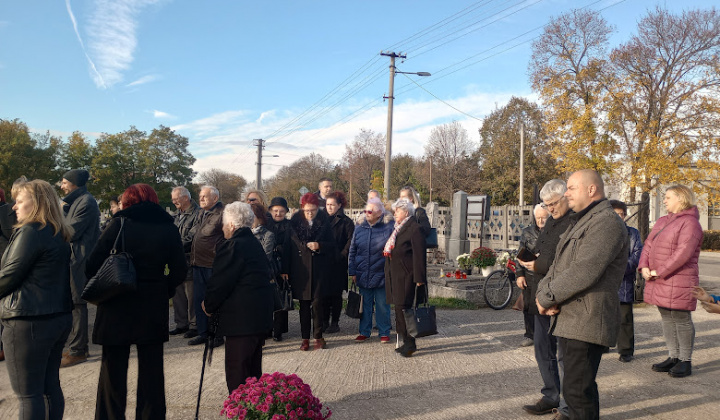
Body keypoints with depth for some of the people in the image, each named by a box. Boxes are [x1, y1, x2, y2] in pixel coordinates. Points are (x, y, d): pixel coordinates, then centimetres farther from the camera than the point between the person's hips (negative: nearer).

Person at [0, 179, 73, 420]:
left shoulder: (30, 232, -15)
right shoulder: (59, 235, 12)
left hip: (29, 322, -9)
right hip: (60, 316, 9)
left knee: (28, 393, 2)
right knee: (50, 386, 16)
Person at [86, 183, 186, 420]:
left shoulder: (120, 224, -6)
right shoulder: (169, 228, 1)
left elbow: (93, 264, -8)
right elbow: (179, 270, 0)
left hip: (117, 305, -2)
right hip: (155, 307, 2)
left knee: (113, 368, 9)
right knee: (151, 367, 12)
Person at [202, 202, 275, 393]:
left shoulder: (232, 247, -16)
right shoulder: (255, 244, 12)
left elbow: (219, 283, -14)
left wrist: (209, 305, 6)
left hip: (241, 319, -10)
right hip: (261, 317, 10)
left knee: (237, 375, -1)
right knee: (253, 371, 20)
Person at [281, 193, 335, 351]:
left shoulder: (324, 222, 1)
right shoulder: (294, 222, 0)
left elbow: (332, 245, 6)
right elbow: (287, 247, 2)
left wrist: (319, 246, -14)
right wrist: (285, 270, -1)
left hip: (318, 270, -1)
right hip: (300, 270, 1)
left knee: (317, 303, -1)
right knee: (304, 304, 7)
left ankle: (318, 336, 13)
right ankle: (305, 338, 16)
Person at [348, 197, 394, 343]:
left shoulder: (388, 229, -5)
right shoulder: (359, 230, 5)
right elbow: (352, 253, 10)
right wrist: (352, 271, 5)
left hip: (381, 276, -3)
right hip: (363, 276, 3)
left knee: (382, 305, 6)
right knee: (365, 305, 12)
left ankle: (384, 332, 19)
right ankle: (364, 332, 23)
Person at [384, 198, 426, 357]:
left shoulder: (415, 228, -11)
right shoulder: (397, 228, 18)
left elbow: (419, 255, -16)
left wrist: (419, 278, -19)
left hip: (406, 276, -9)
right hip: (396, 276, 9)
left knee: (404, 308, -8)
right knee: (400, 308, 11)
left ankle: (409, 344, 2)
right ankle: (407, 342, 20)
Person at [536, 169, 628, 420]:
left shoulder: (607, 223, -13)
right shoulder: (579, 223, 21)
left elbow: (585, 271, -24)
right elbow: (558, 265, 17)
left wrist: (547, 297, -15)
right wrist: (542, 291, -2)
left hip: (586, 322, -10)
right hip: (568, 319, 10)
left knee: (577, 390, -6)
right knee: (575, 387, 19)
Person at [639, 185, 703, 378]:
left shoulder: (690, 223, -11)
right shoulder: (662, 221, 16)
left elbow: (683, 253, -20)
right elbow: (649, 245, 14)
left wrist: (659, 272, -19)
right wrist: (644, 267, -2)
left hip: (678, 281, -8)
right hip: (659, 282, 8)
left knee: (681, 319, 0)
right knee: (667, 318, 12)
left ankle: (686, 361, 10)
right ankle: (673, 357, 22)